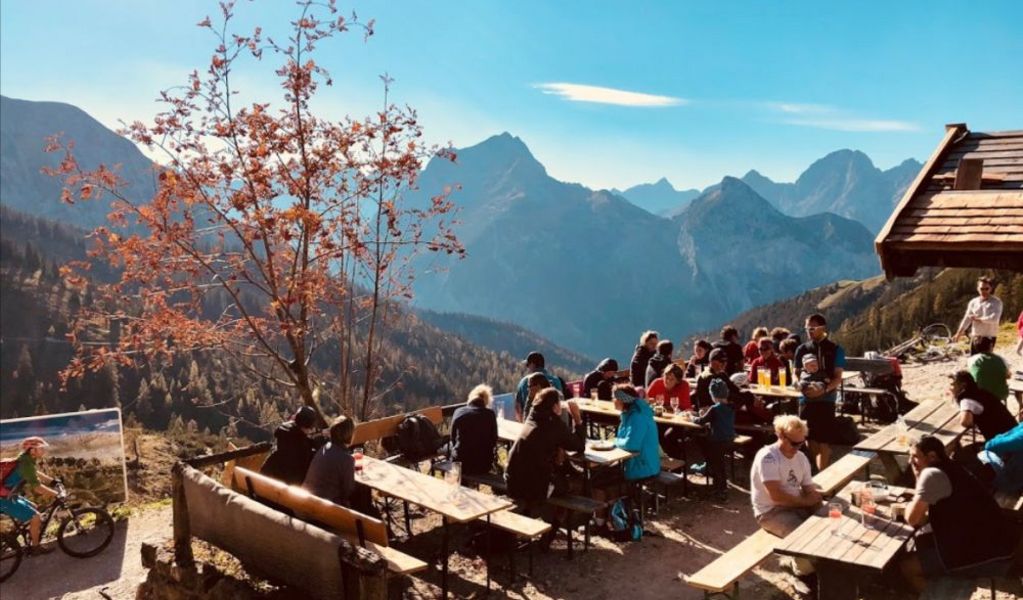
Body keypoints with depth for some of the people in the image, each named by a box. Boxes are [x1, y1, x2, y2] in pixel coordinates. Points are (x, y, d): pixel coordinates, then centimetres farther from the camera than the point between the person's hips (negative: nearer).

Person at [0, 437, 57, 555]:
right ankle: (35, 547, 8)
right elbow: (37, 487, -29)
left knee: (33, 508, 23)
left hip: (10, 496, 10)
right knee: (35, 517, -7)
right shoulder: (26, 464, -25)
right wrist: (57, 494, -24)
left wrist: (53, 481, 17)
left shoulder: (26, 459, 5)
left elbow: (36, 473, 22)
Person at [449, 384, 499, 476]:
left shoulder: (459, 412, -2)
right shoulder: (490, 414, -5)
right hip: (483, 464, -1)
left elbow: (453, 438, 9)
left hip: (460, 463, 1)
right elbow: (494, 441, 3)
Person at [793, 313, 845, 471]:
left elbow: (838, 378, -6)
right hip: (806, 399, 3)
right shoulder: (802, 349, 7)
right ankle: (818, 469, 26)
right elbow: (797, 373, 13)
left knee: (824, 439, -3)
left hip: (826, 399, -3)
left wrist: (823, 390, -22)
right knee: (811, 437, 10)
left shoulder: (835, 350, -2)